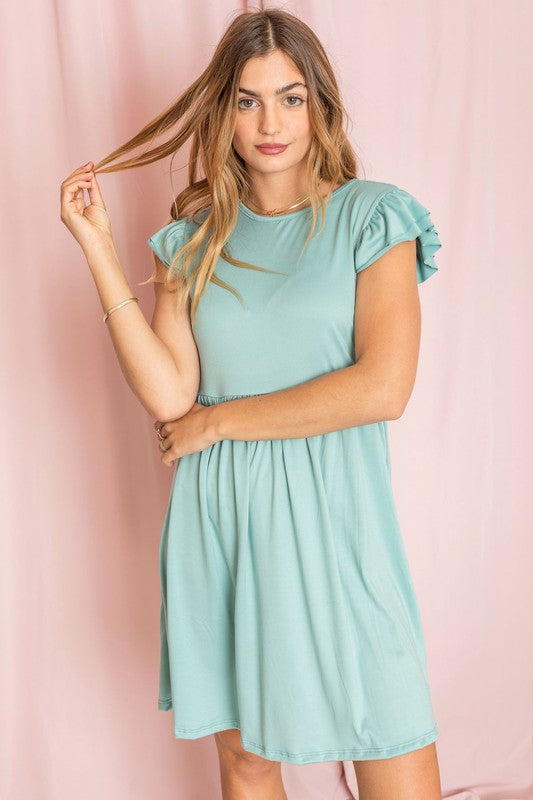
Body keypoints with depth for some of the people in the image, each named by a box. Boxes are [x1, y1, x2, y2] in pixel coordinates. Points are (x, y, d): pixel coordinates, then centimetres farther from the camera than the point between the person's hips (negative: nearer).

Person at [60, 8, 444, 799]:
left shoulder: (371, 216, -1)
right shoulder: (195, 236, 8)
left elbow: (383, 387, -14)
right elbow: (169, 396, -5)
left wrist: (219, 420, -9)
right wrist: (99, 248, -6)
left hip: (332, 524, -3)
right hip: (220, 525, 3)